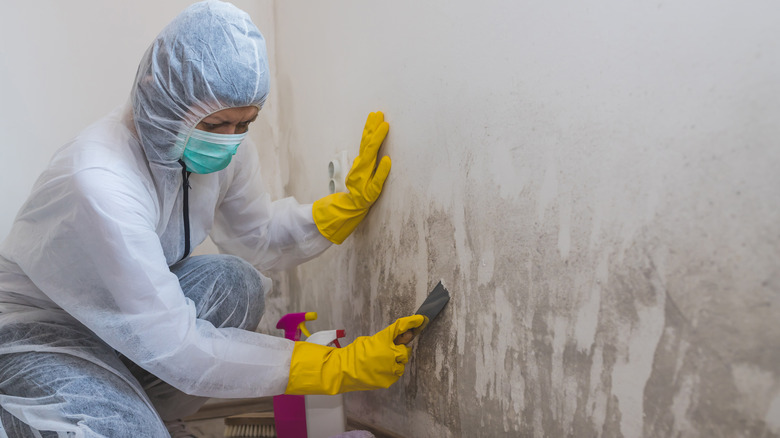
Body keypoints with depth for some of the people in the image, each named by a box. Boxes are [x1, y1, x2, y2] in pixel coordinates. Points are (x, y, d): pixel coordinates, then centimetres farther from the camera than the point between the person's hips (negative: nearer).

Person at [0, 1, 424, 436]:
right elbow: (175, 348, -34)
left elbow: (258, 236, 3)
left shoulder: (224, 147, -13)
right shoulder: (98, 186, -36)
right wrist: (336, 366, -35)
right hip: (36, 333, -7)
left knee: (236, 282, -18)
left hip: (138, 305, 7)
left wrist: (352, 202, -12)